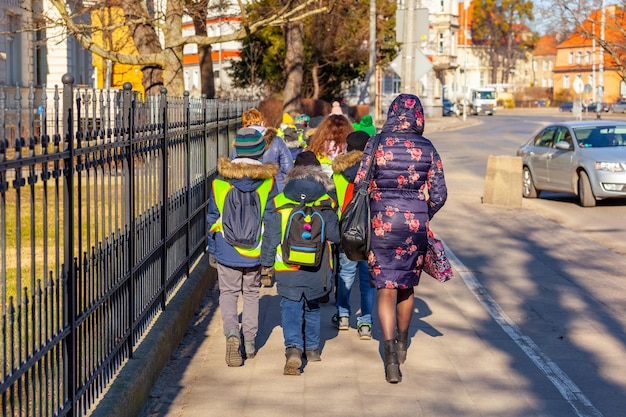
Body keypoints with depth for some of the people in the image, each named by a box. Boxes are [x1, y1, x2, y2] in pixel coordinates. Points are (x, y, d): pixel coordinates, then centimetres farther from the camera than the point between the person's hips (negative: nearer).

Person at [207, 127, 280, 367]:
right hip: (255, 253, 1)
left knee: (228, 293, 9)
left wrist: (212, 250, 13)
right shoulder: (267, 182, -6)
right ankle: (249, 342, 20)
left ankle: (232, 333, -16)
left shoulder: (220, 181, -5)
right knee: (251, 294, 17)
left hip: (227, 251, -1)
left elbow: (212, 218, 2)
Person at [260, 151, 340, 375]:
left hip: (288, 270, -1)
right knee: (312, 307, 21)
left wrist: (266, 263, 11)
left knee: (290, 307, 3)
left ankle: (293, 347, -18)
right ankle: (312, 349, 32)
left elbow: (270, 237, -1)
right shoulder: (326, 203, -4)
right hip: (317, 271, 2)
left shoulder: (281, 203, -4)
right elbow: (335, 235, -2)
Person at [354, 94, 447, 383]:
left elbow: (359, 184, -5)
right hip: (415, 224, 2)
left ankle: (390, 353, -15)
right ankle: (402, 345, 37)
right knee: (407, 286, 20)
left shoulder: (377, 144, -5)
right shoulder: (427, 148, -1)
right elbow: (439, 195, -2)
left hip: (382, 222, -2)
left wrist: (368, 215, 12)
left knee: (386, 289, 0)